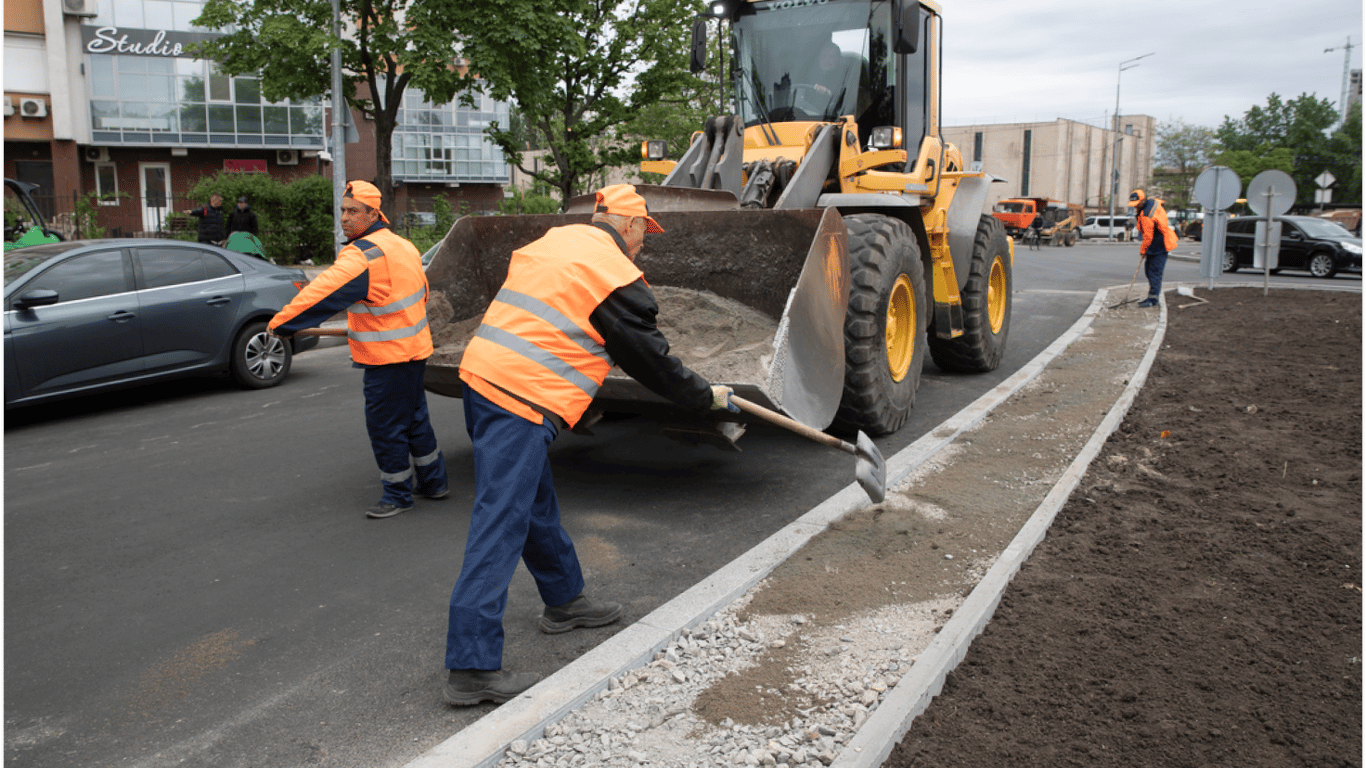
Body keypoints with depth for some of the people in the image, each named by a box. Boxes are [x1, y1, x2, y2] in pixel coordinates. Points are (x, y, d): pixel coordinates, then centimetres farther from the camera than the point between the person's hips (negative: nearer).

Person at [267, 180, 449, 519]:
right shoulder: (401, 245, 10)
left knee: (386, 427, 1)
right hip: (413, 347, 10)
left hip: (388, 357, -10)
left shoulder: (363, 255, -20)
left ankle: (397, 495, 13)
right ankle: (433, 482, 30)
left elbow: (322, 295, -23)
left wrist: (279, 323, -14)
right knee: (414, 418, 20)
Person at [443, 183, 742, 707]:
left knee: (536, 503, 22)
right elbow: (650, 359, -1)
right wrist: (708, 396, 13)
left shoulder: (553, 239, 17)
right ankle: (473, 668, -8)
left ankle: (565, 600, 40)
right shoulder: (615, 275, -7)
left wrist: (609, 349, 40)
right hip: (521, 400, -10)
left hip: (483, 374, 10)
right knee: (500, 526, -10)